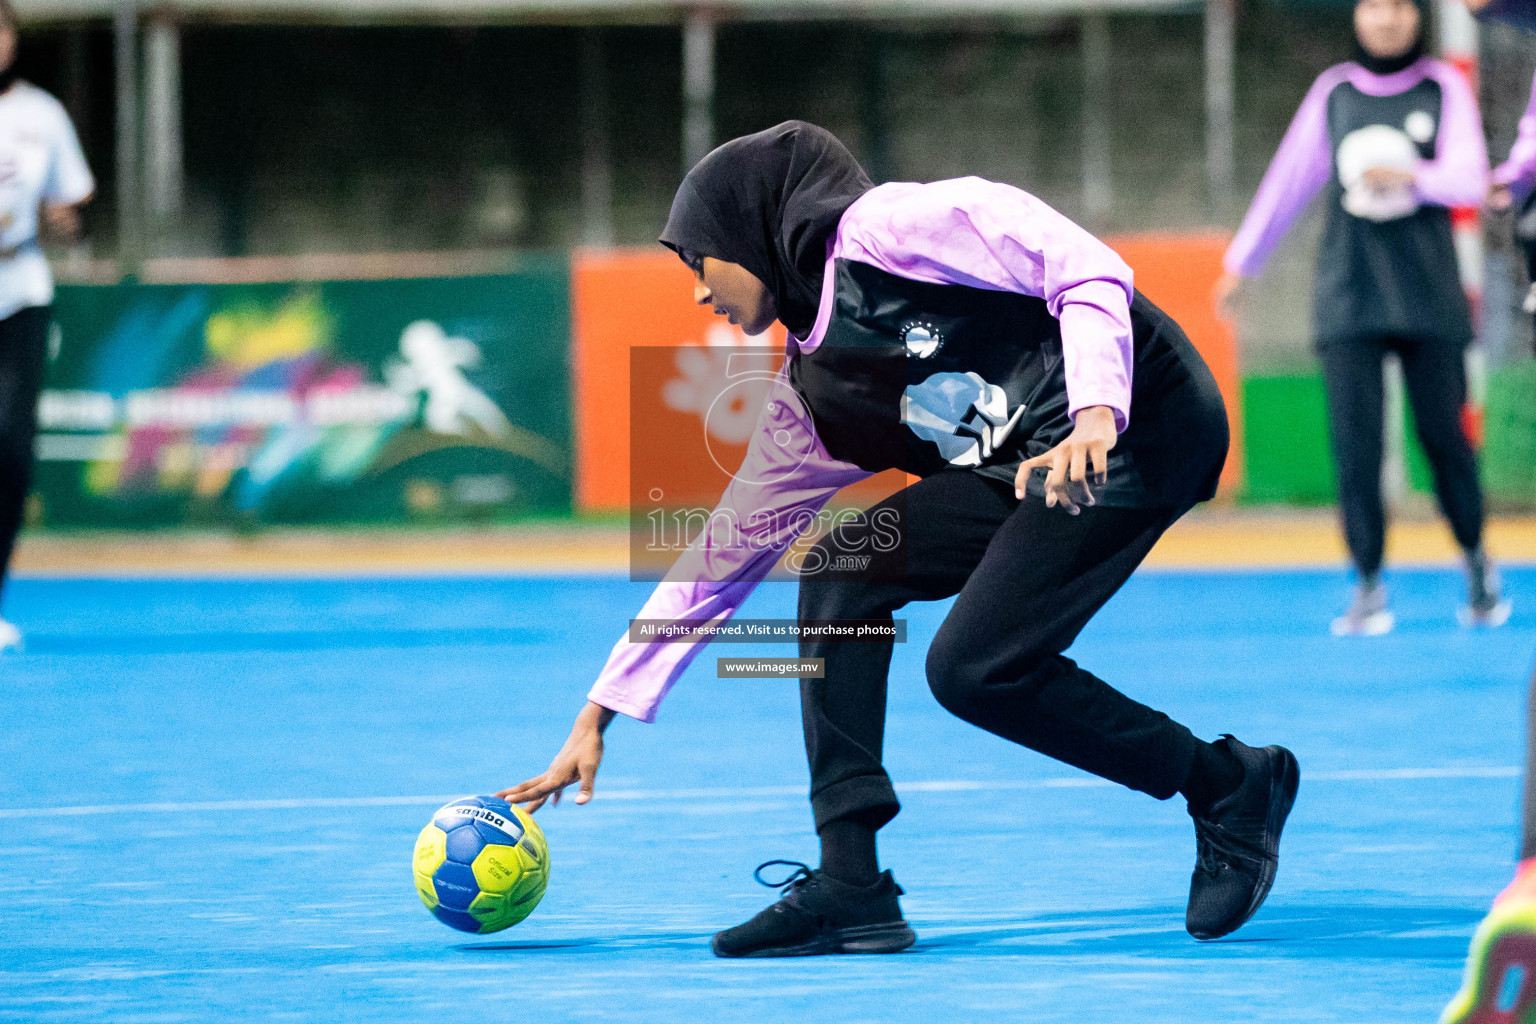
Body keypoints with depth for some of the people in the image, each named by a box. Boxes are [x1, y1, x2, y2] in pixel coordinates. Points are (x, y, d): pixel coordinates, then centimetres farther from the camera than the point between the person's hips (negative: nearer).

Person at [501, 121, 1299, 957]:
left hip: (1143, 426, -8)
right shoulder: (811, 396, 14)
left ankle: (1230, 787, 0)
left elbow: (1086, 270, -15)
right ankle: (849, 885, -4)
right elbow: (718, 560, 18)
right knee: (837, 571, -3)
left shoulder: (886, 228, -9)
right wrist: (598, 717, 18)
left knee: (973, 668, -18)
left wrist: (1096, 414, -30)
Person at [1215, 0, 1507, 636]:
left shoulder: (1443, 89, 4)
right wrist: (1241, 263, 17)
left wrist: (1409, 177, -26)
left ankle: (1475, 560, 22)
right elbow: (1288, 181, 15)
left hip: (1428, 292, -1)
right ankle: (1369, 589, -6)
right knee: (1354, 440, -9)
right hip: (1349, 296, 1)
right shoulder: (1333, 93, 9)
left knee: (1443, 433, -1)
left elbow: (1468, 178, -7)